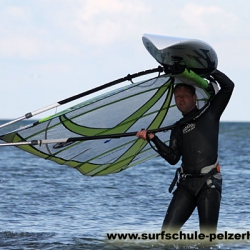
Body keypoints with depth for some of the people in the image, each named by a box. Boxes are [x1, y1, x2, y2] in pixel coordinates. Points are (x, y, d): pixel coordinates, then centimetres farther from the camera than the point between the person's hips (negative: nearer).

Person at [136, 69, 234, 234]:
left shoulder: (209, 115, 11)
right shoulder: (178, 129, 21)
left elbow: (228, 86, 3)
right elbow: (173, 158, 9)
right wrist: (154, 139, -1)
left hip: (209, 183, -4)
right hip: (186, 184, 4)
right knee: (167, 233, -7)